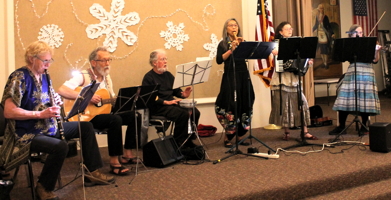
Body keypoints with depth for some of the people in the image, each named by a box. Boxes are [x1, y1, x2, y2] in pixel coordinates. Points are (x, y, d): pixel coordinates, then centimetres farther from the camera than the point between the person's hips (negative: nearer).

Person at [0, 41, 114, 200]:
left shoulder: (44, 76, 9)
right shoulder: (19, 78, -17)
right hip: (28, 133, -9)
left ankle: (92, 172, 13)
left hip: (49, 126, 9)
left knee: (86, 127, 9)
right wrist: (41, 114, -27)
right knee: (60, 147, -34)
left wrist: (57, 101, -3)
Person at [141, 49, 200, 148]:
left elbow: (176, 90, 18)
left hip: (172, 103, 7)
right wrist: (166, 102, -23)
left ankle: (188, 140, -1)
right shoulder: (148, 77, -4)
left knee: (195, 112, -14)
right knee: (183, 114, -29)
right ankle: (178, 143, -16)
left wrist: (183, 94, -5)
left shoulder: (168, 75, 20)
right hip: (158, 108, -7)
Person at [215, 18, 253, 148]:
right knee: (231, 106, -7)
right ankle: (227, 138, 3)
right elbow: (219, 60, -12)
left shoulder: (243, 42, 14)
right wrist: (231, 49, -19)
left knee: (245, 105, 3)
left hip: (243, 76, 4)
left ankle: (240, 136, 14)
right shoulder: (223, 44, 4)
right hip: (230, 78, -4)